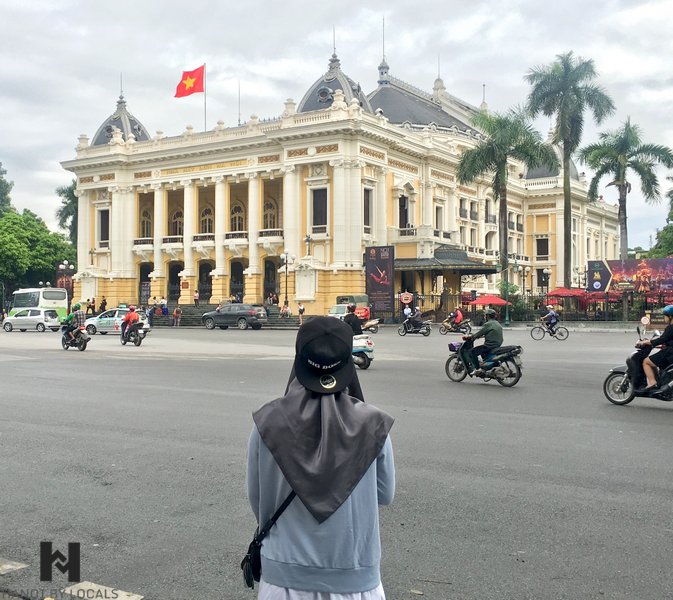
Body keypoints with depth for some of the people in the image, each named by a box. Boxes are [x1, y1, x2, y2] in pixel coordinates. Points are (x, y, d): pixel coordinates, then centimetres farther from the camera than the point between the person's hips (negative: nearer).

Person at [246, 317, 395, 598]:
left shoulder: (267, 422, -13)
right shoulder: (373, 425, -15)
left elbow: (256, 496, -2)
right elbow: (385, 494, -1)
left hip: (285, 574, 1)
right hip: (354, 575, 0)